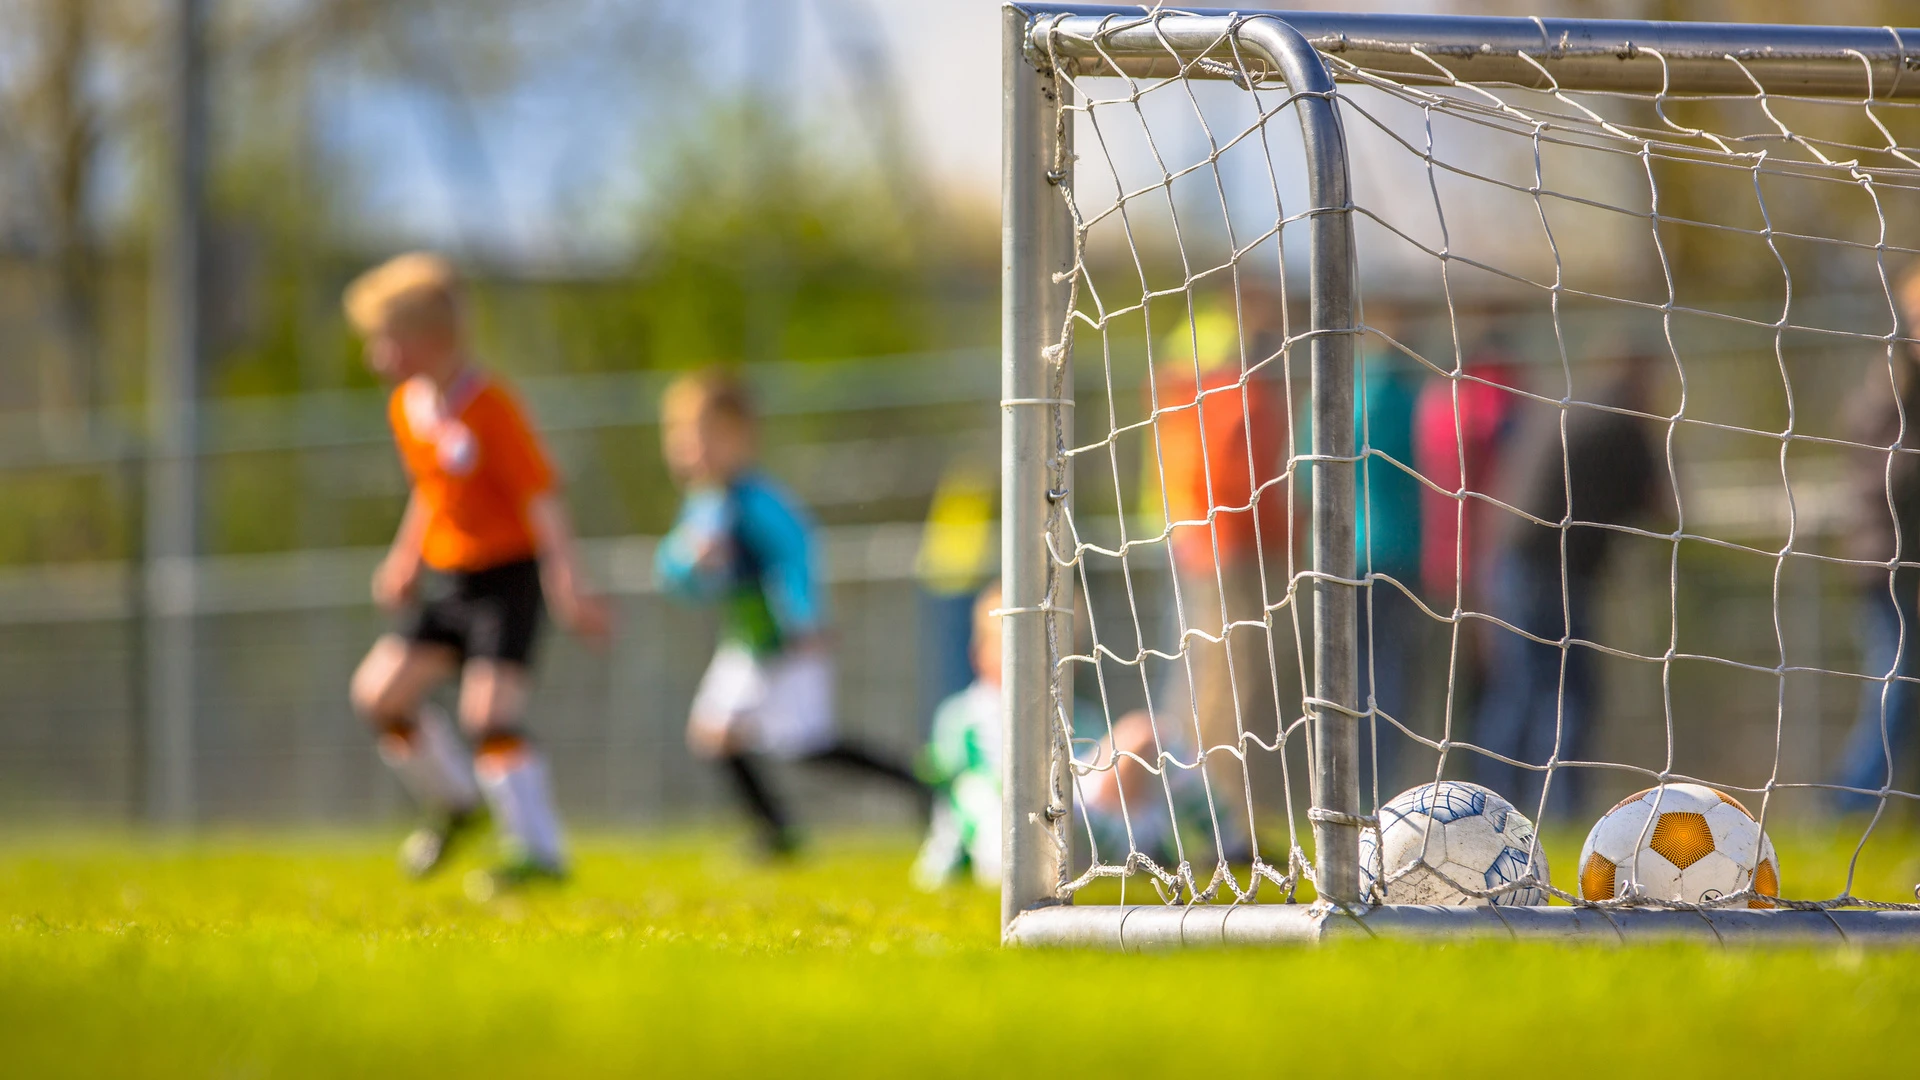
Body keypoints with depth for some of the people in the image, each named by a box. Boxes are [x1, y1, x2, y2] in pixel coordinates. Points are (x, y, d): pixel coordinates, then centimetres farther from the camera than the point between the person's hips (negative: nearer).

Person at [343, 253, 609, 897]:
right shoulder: (407, 408, 6)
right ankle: (454, 802, 21)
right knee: (380, 690, 1)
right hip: (447, 579, 8)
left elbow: (542, 496, -19)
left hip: (507, 576, -8)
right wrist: (405, 560, 18)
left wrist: (568, 584, -24)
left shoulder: (490, 408, -18)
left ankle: (538, 851, -13)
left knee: (489, 709, -18)